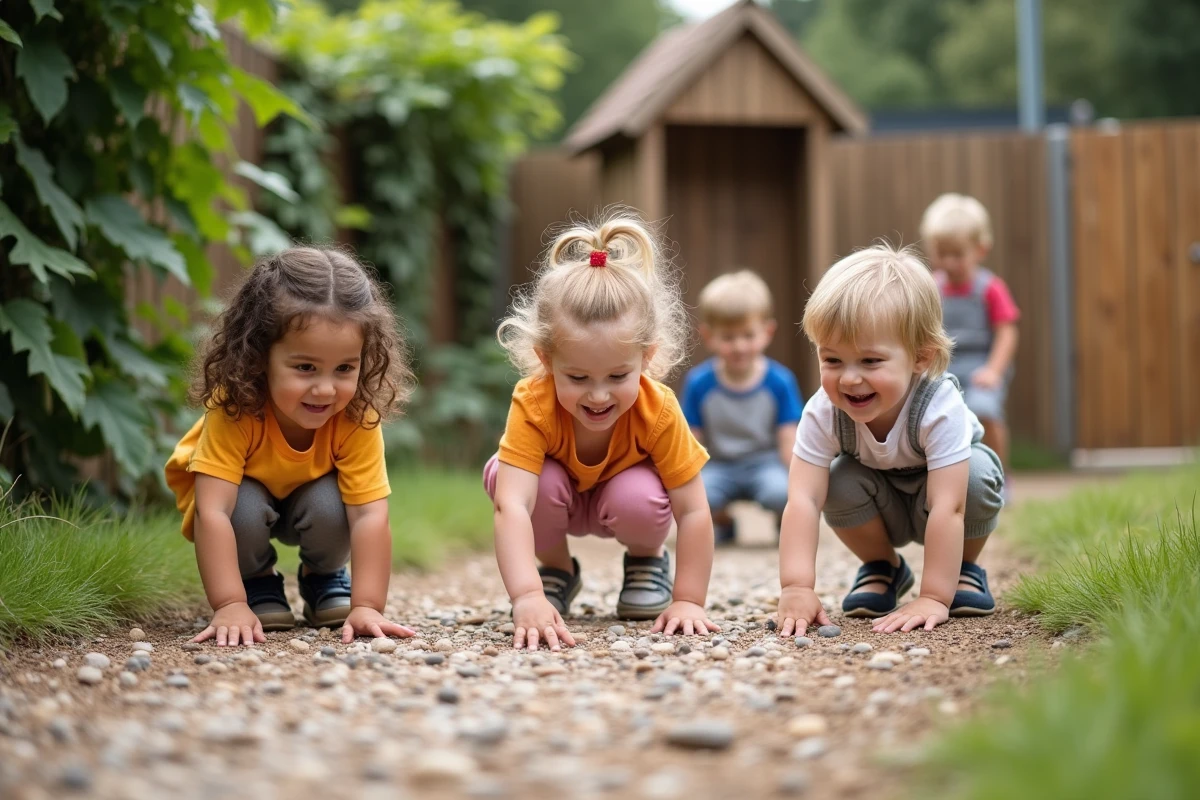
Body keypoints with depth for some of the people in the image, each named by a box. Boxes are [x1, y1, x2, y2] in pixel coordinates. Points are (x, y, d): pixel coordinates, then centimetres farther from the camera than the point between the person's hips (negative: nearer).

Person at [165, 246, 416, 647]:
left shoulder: (357, 418, -33)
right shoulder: (234, 409, -39)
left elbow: (369, 514, -36)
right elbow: (213, 512, -44)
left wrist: (366, 606, -44)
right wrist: (230, 605, -50)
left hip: (312, 493, 1)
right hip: (242, 496, -1)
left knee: (330, 504, -31)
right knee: (245, 506, -33)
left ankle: (324, 577, 2)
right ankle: (257, 583, -1)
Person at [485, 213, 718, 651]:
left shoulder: (659, 411, -35)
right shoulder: (533, 404, -39)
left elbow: (693, 511, -29)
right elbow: (512, 505, -49)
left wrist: (688, 600, -32)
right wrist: (527, 597, -62)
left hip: (623, 491, 0)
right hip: (555, 498, 0)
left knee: (640, 498, -35)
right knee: (521, 479, -33)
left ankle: (647, 559, 2)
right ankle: (556, 568, -2)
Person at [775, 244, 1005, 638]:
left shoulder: (941, 409, -41)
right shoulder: (822, 413, -32)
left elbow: (947, 507, -45)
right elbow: (802, 501, -38)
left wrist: (934, 599, -48)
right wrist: (796, 587, -49)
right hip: (882, 510, 2)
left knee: (978, 473, -32)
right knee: (841, 481, -28)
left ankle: (964, 568, -4)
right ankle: (883, 568, 0)